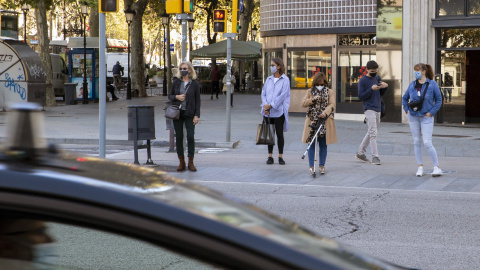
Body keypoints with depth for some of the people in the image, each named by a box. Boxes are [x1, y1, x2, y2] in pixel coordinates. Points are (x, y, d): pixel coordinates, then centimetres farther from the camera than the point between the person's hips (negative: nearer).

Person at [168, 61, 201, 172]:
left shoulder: (195, 84, 0)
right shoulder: (176, 82, 6)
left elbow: (197, 100, 1)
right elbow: (170, 95, 13)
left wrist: (197, 115, -5)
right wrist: (176, 97, -9)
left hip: (189, 114, -2)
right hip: (177, 113, 2)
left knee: (190, 137, -7)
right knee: (179, 137, 3)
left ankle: (191, 162, 3)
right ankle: (181, 162, 11)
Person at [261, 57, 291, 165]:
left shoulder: (285, 80, -2)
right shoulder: (268, 79, 13)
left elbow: (283, 95, -10)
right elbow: (263, 93, 9)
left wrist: (271, 105, -14)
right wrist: (265, 105, -9)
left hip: (278, 111, -4)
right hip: (267, 111, 4)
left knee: (279, 134, 0)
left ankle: (280, 156, 6)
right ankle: (270, 156, 11)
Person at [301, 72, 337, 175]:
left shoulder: (330, 92, 6)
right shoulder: (310, 91, 10)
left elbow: (332, 105, -5)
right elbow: (303, 103, 5)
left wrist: (325, 112, -22)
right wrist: (312, 100, -12)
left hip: (325, 121, 0)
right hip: (312, 121, 0)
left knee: (323, 144, 4)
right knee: (311, 143, -1)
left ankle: (321, 165, 13)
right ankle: (311, 166, 3)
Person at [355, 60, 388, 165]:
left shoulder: (378, 78, 14)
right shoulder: (362, 80, -5)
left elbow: (381, 93, 18)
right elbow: (360, 96, -9)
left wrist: (385, 86, -3)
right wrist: (371, 89, -20)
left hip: (378, 109, 7)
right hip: (369, 109, -7)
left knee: (371, 133, 12)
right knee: (373, 133, -13)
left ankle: (360, 152, 23)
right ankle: (375, 157, -14)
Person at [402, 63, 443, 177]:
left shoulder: (432, 84, -5)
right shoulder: (412, 85, 5)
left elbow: (439, 100, 0)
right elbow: (405, 98, 19)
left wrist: (431, 112, -8)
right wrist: (407, 110, 7)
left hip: (426, 117, -4)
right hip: (413, 117, 4)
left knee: (427, 143, -11)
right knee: (416, 142, 7)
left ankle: (437, 167, -6)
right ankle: (420, 167, 14)